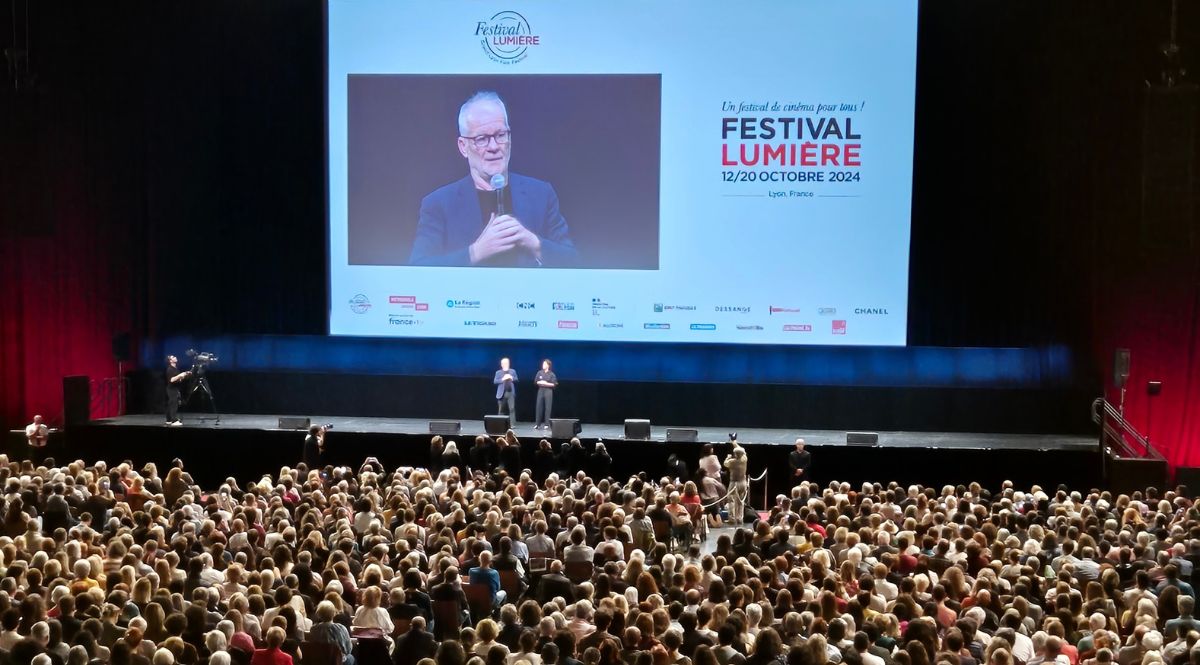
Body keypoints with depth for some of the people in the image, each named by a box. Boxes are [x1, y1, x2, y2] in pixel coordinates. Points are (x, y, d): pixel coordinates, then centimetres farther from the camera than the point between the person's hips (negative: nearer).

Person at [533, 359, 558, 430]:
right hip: (540, 390, 3)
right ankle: (537, 424, 7)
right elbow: (536, 381, 9)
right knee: (539, 407, 1)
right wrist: (540, 382, -10)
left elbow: (554, 384, -7)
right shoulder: (540, 373, 5)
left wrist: (546, 383, -15)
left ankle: (547, 424, 1)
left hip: (548, 391, -3)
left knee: (548, 408, -3)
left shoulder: (552, 374, -4)